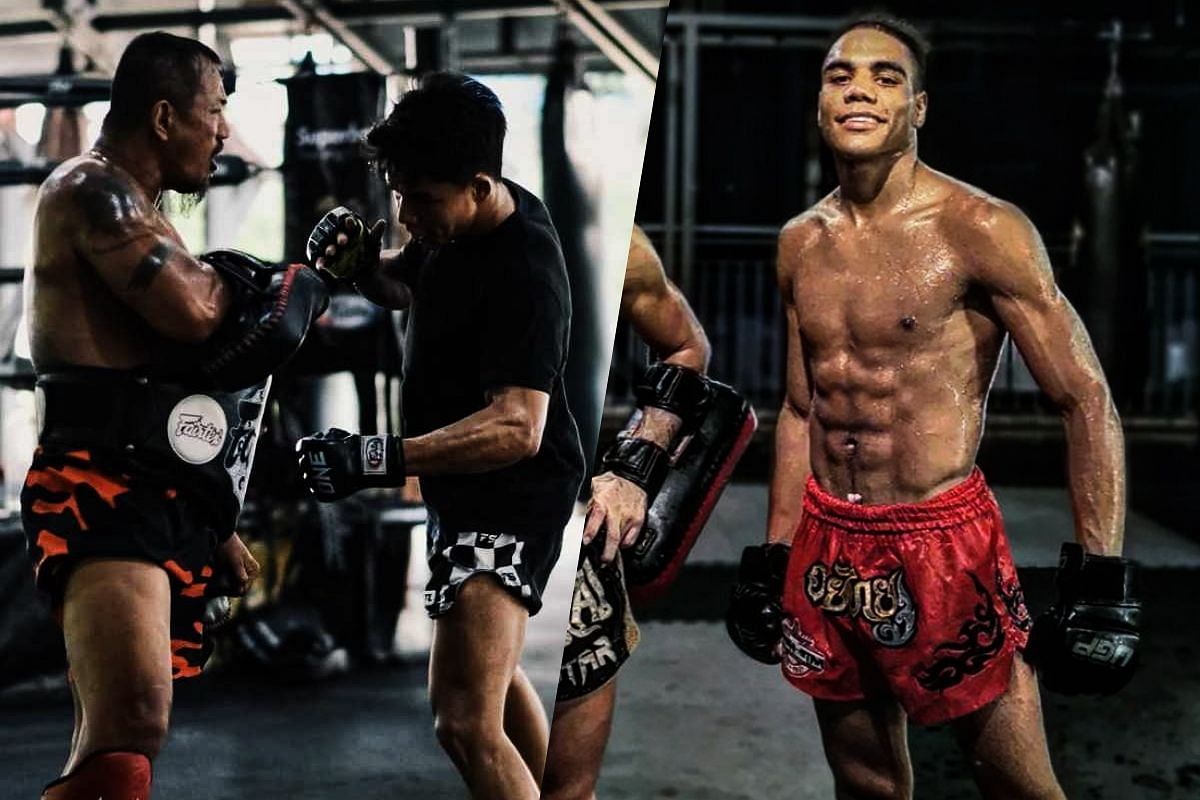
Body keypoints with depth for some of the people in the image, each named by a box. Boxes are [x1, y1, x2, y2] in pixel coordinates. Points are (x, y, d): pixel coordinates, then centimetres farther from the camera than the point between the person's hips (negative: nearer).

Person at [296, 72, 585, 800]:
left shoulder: (524, 272, -28)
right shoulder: (458, 221, -1)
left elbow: (518, 428, -38)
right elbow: (404, 284, 19)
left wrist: (382, 458, -46)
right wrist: (361, 261, -4)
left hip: (512, 499, -11)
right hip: (465, 488, 11)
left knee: (466, 721, -22)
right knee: (493, 674, 29)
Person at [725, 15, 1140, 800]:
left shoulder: (981, 231, -11)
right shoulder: (802, 243, 8)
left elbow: (1086, 401, -10)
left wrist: (1100, 579, -15)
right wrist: (772, 558, 17)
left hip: (944, 544, -5)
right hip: (827, 550, 6)